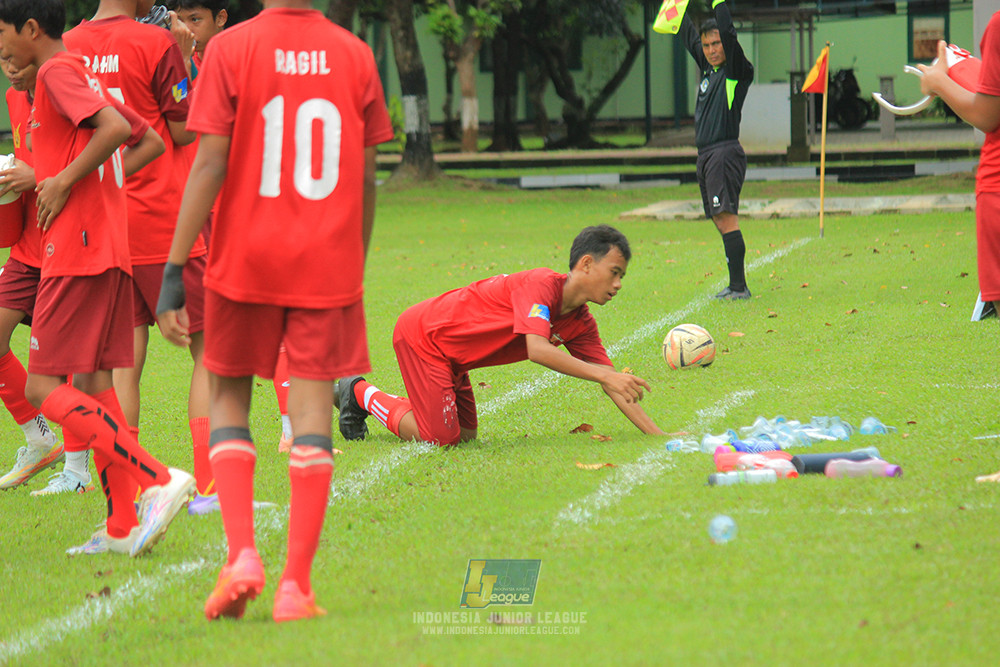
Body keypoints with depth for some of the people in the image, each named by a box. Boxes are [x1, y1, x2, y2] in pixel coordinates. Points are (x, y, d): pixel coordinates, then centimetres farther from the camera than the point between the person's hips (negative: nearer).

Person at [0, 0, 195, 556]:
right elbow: (150, 140, 26)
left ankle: (159, 480, -19)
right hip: (111, 250, 10)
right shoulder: (86, 76, 20)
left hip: (76, 251, -10)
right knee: (92, 385, 10)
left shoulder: (58, 71, -8)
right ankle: (123, 528, 7)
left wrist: (63, 182, -16)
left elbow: (115, 127, -24)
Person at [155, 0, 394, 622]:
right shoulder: (355, 56, 3)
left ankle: (241, 554, -4)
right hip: (329, 265, 1)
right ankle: (296, 585, -2)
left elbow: (209, 165, -10)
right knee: (312, 408, 3)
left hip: (245, 261, -1)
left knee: (230, 397, 14)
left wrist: (174, 273, -8)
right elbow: (366, 179, 6)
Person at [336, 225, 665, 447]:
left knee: (466, 434, 13)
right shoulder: (542, 285, -27)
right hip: (421, 334, -9)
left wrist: (656, 433, -10)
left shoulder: (581, 325, -1)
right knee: (442, 437, -13)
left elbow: (612, 383, -1)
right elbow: (538, 350, -41)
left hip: (449, 354, 9)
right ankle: (360, 394, 7)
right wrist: (604, 375, -45)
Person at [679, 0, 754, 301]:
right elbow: (689, 35, 30)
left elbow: (727, 32, -17)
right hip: (706, 154, 9)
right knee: (720, 221, 8)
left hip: (726, 151, -9)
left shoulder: (737, 71, -4)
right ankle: (736, 286, 11)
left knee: (726, 218, -15)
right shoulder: (708, 69, 17)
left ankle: (739, 286, -18)